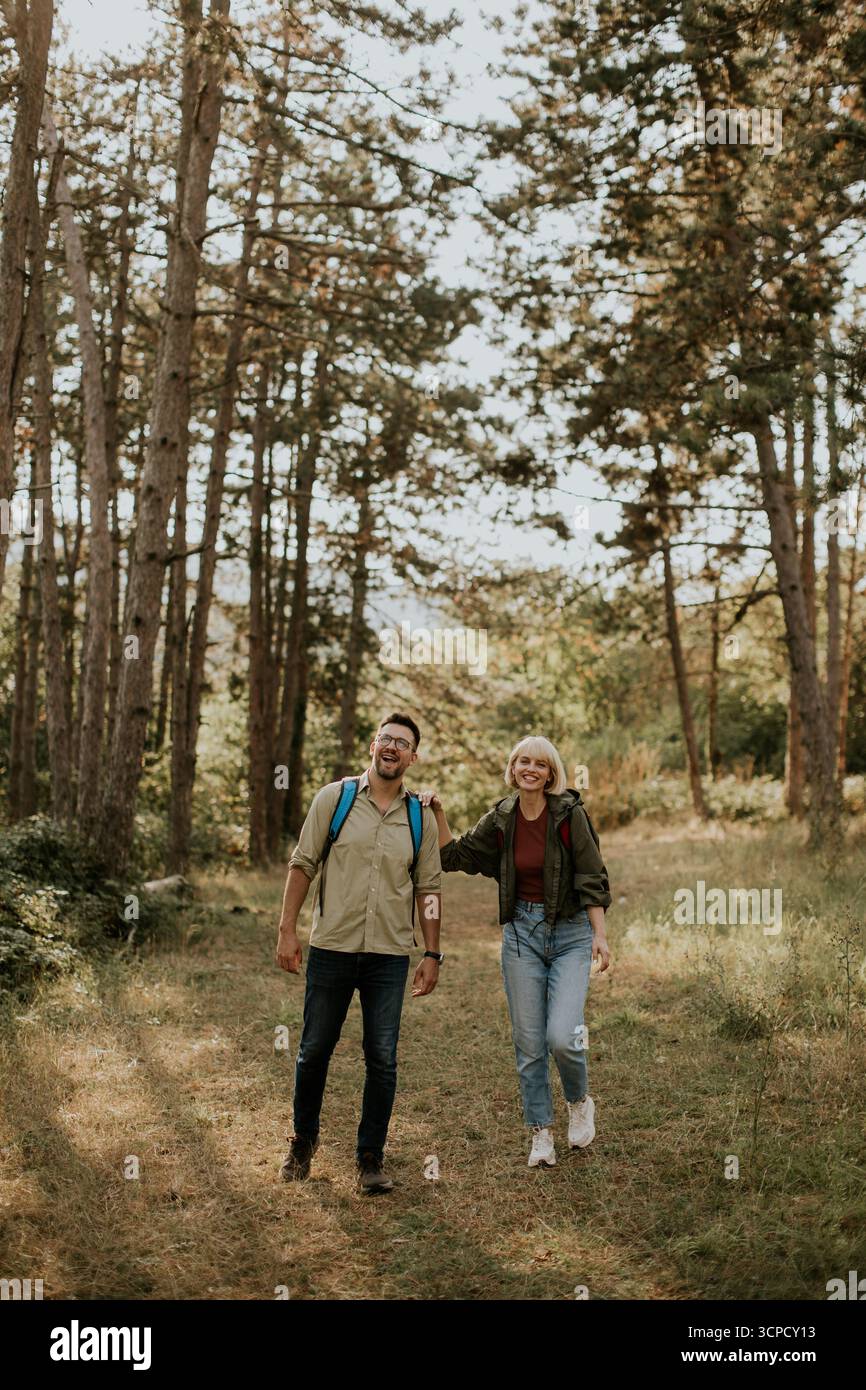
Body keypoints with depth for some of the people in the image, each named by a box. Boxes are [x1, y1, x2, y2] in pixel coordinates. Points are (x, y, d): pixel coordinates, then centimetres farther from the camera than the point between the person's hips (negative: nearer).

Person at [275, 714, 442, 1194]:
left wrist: (432, 954, 5)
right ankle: (304, 1141, 31)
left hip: (389, 956, 1)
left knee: (382, 1060, 2)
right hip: (331, 948, -1)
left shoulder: (420, 816, 5)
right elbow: (302, 865, 0)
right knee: (314, 1050, 10)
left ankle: (371, 1158, 15)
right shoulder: (333, 798, -1)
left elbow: (428, 889, 9)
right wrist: (287, 930, -4)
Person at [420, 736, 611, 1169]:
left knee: (562, 1035, -15)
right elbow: (455, 855, 11)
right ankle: (541, 1132, 20)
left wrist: (600, 935, -8)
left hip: (570, 933, -3)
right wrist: (438, 814, -2)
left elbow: (591, 879, -5)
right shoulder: (501, 819, 2)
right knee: (528, 1040, 5)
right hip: (521, 932, 3)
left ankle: (580, 1101, 16)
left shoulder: (569, 814, -8)